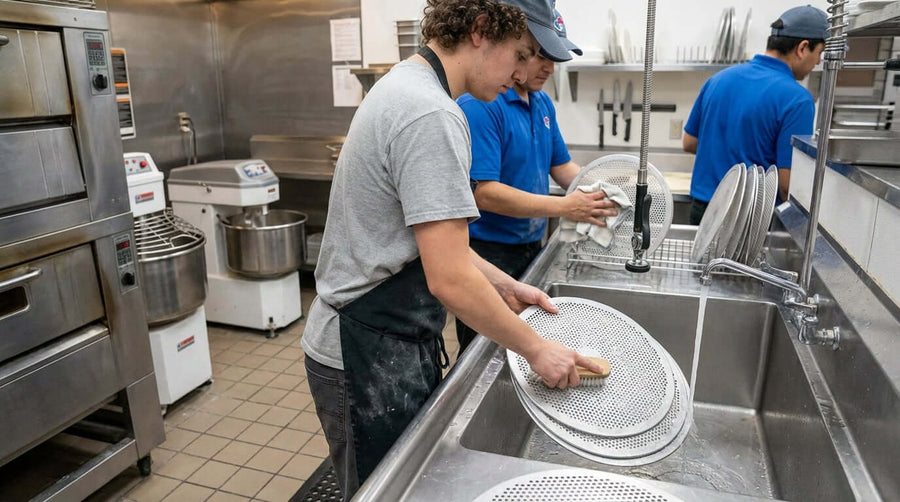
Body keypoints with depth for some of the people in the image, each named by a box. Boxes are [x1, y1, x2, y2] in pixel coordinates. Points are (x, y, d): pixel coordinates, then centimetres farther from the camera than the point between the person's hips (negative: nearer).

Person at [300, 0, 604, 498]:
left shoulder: (404, 85, 9)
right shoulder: (431, 115, -24)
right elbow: (450, 279, -27)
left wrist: (506, 287, 10)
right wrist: (536, 348, -13)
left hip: (387, 344, 9)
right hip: (369, 362, -9)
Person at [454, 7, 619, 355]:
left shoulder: (543, 103, 8)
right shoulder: (479, 105, -18)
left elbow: (561, 166, 15)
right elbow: (484, 193, -25)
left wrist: (605, 194, -3)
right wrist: (564, 208, -28)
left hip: (531, 248, 8)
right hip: (488, 253, -8)